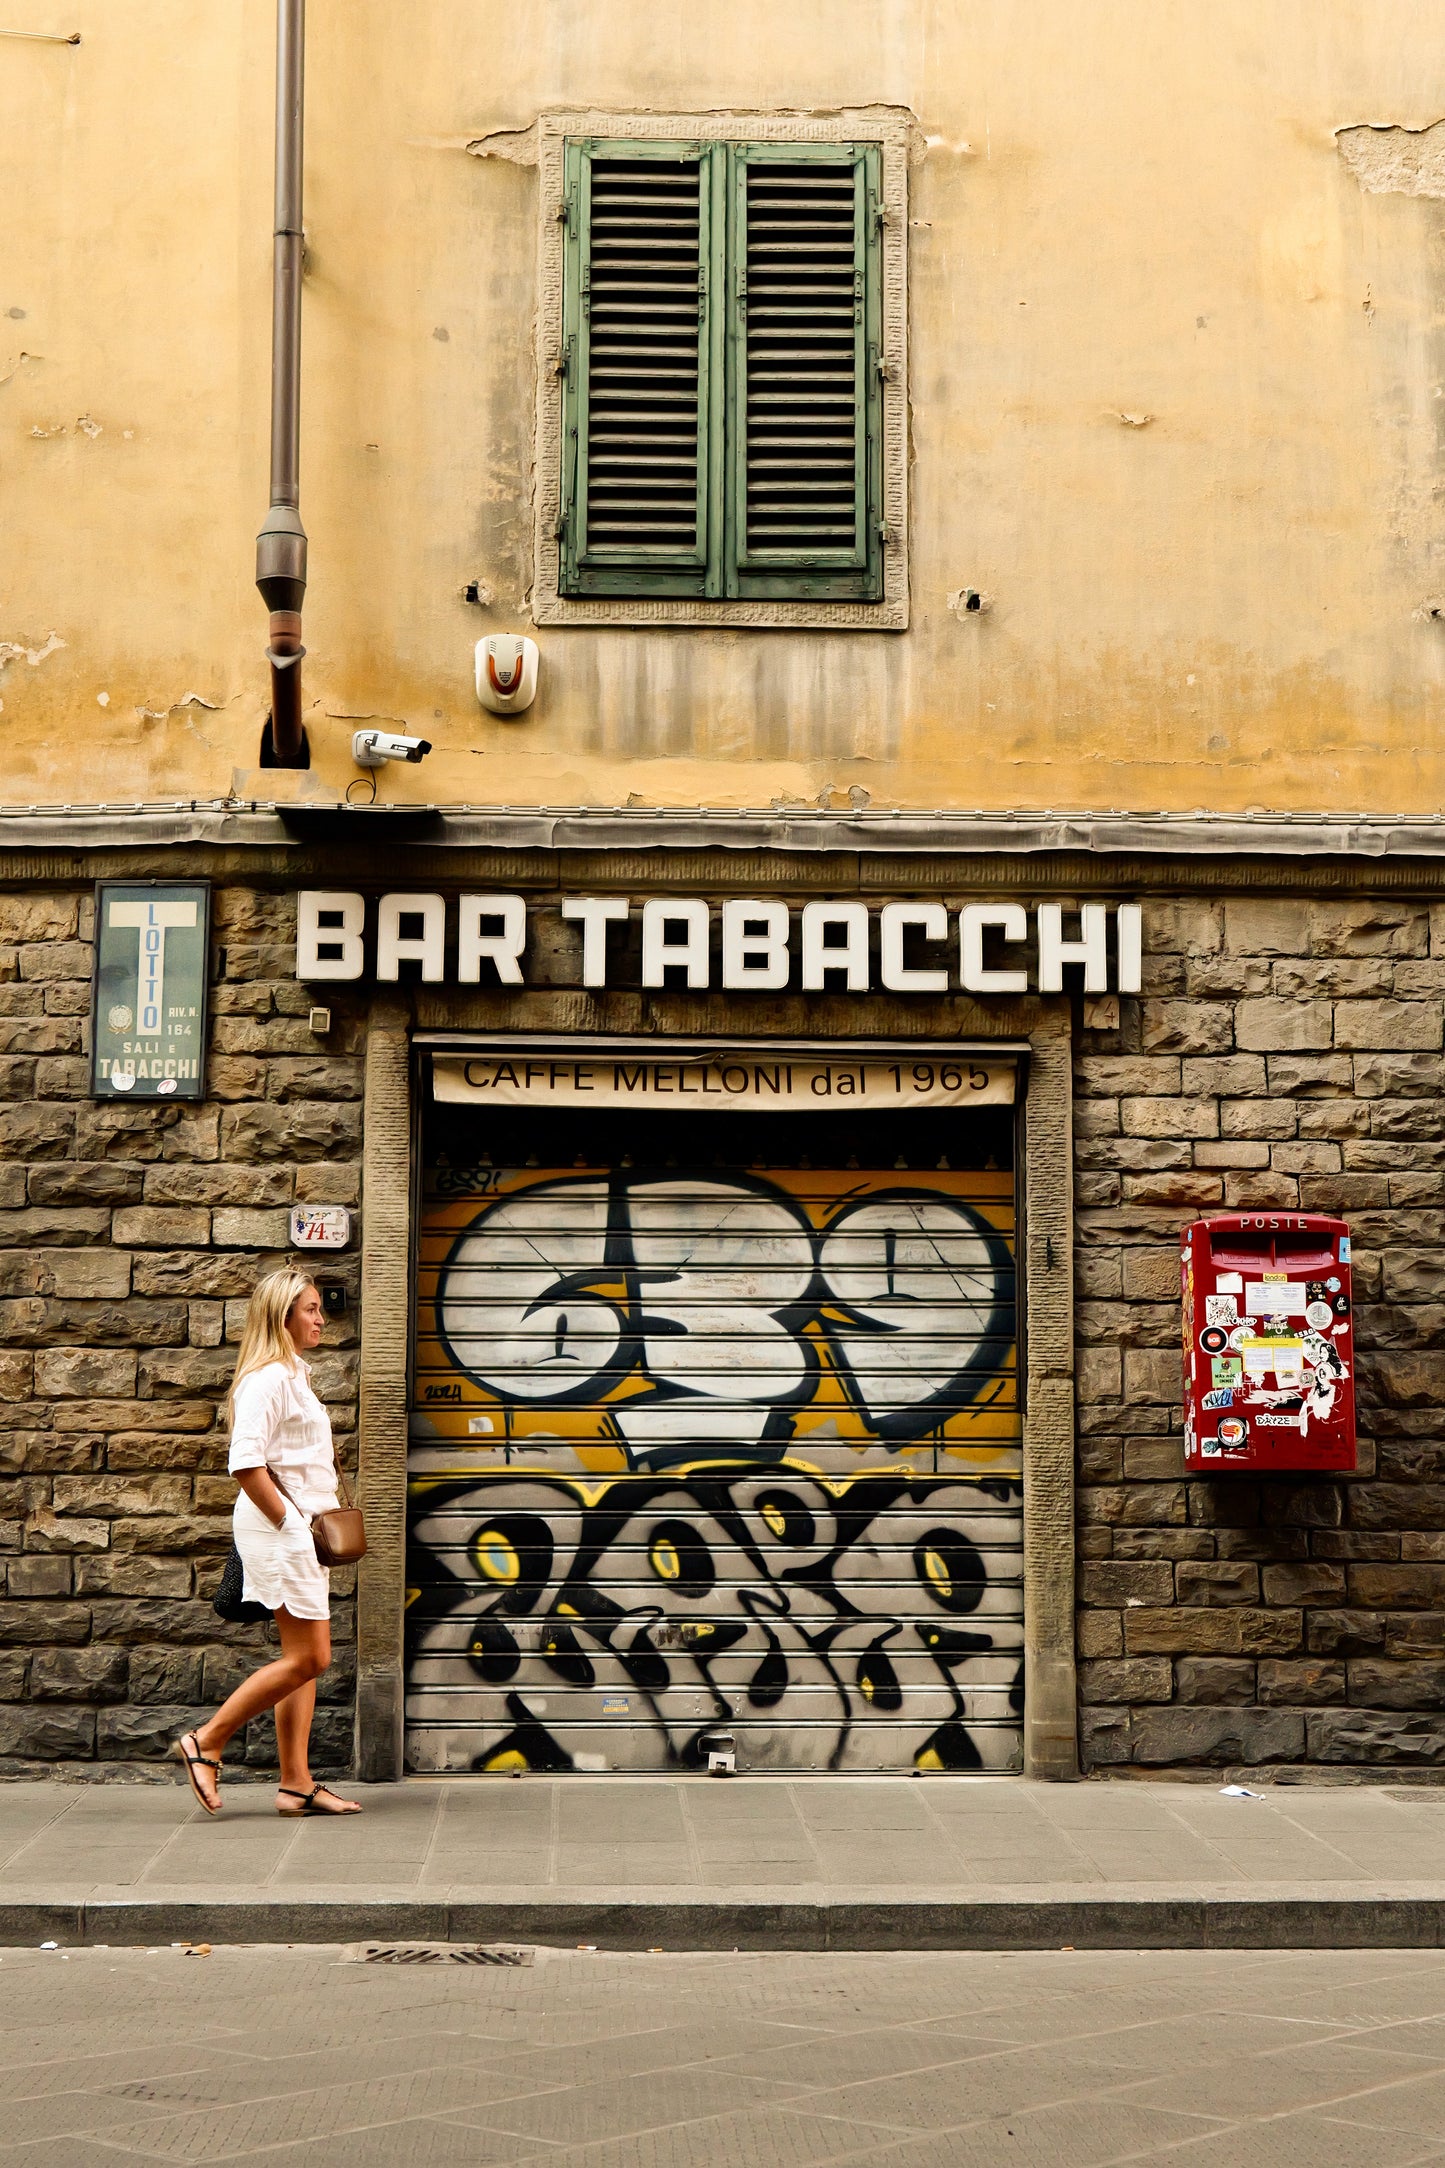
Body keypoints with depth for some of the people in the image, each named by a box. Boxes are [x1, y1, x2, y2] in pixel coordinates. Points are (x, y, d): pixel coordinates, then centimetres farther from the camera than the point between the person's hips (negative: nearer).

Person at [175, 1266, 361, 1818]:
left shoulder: (293, 1374, 17)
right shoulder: (268, 1378, -15)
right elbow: (245, 1463, -22)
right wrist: (286, 1521, -18)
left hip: (300, 1528, 10)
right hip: (280, 1528, -10)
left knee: (305, 1658, 8)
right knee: (308, 1657, -8)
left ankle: (296, 1783, 9)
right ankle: (206, 1742, -1)